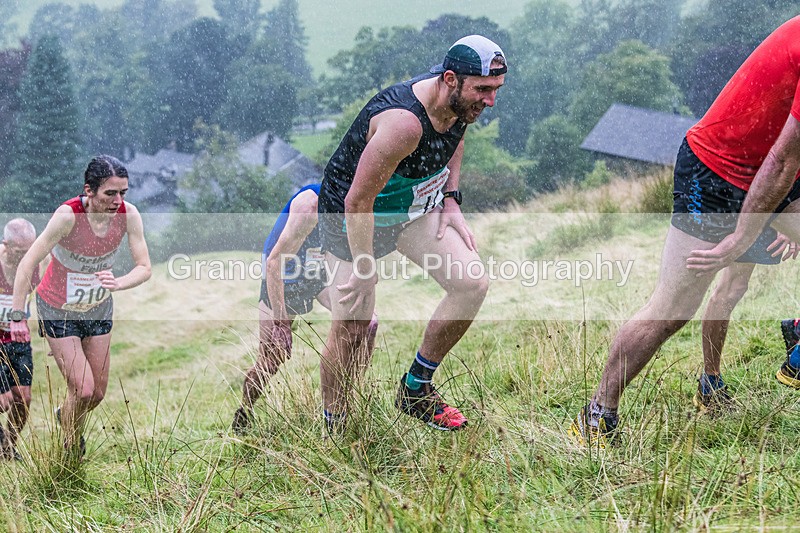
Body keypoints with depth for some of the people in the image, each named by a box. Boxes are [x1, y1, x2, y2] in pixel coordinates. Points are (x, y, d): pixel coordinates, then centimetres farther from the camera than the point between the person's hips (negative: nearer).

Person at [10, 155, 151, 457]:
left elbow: (144, 267, -15)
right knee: (83, 391, -11)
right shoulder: (68, 215, -31)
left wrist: (118, 283, -37)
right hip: (59, 311, -5)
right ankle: (70, 454, 15)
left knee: (98, 392, 13)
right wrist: (17, 317, -28)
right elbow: (27, 264, -27)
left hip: (99, 310, 5)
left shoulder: (128, 215, -19)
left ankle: (65, 416, 47)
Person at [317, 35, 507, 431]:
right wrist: (362, 271, -23)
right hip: (353, 217, -7)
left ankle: (415, 390, 9)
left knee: (473, 283, -6)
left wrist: (450, 200, 5)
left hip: (415, 208, 8)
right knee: (351, 328, -7)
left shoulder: (459, 98, -13)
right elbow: (358, 201, -30)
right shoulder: (404, 122, -37)